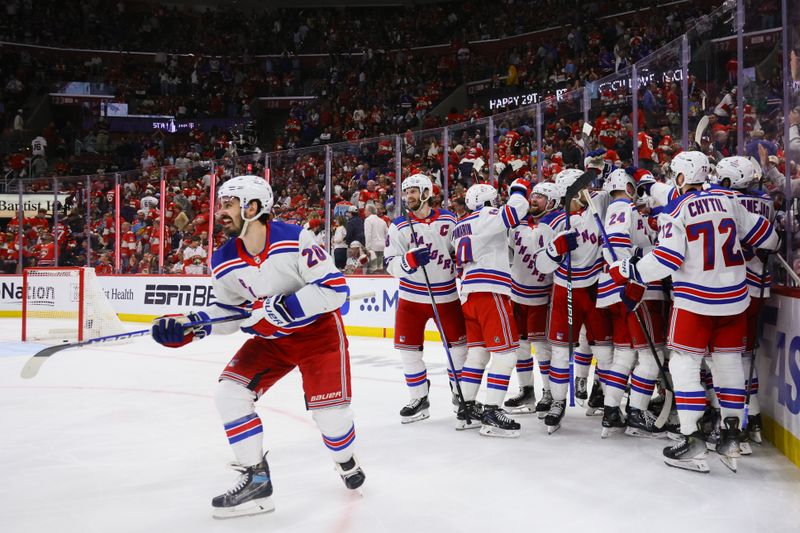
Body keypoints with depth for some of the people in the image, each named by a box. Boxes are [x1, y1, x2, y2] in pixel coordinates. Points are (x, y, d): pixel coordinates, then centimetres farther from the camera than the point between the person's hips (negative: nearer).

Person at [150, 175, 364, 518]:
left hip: (318, 329, -5)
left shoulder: (294, 239, -25)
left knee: (329, 411, -11)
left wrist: (281, 308, -33)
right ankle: (255, 480, 3)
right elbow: (227, 310, 5)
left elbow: (335, 289, -28)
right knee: (230, 393, -10)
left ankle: (345, 461, 26)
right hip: (269, 338, 5)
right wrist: (191, 325, -12)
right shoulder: (224, 262, -8)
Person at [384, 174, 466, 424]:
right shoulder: (399, 226, -3)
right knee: (408, 347, -1)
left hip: (447, 295, 1)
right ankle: (419, 399, 15)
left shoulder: (449, 220, 1)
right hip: (412, 297, 0)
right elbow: (391, 265, -10)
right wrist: (411, 259, -28)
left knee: (458, 344, 6)